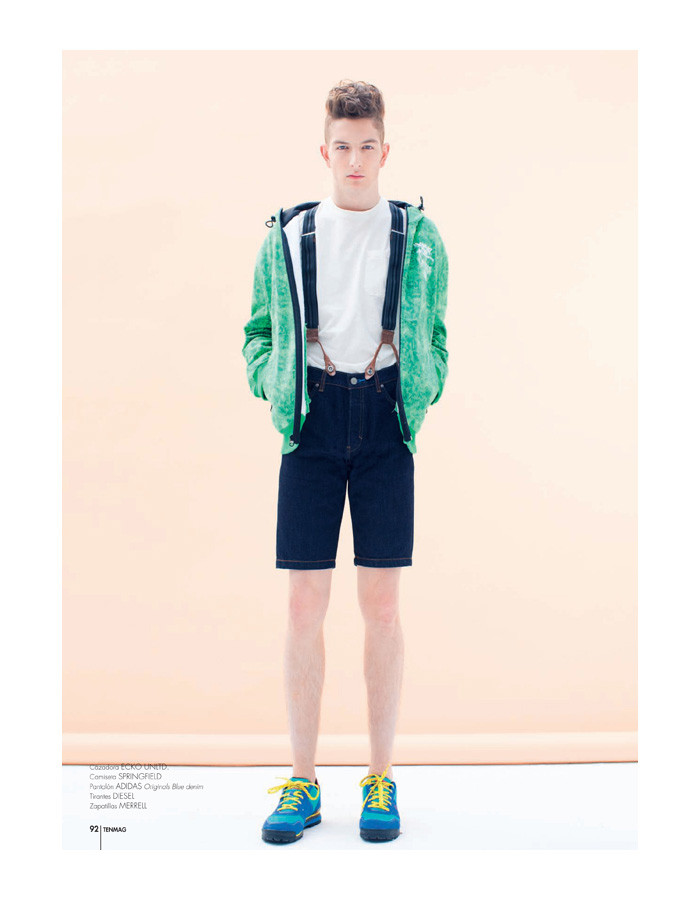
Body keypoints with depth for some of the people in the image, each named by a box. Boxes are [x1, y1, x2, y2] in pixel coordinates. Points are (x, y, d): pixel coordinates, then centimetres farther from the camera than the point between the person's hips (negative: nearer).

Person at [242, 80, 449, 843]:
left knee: (381, 603, 3)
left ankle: (380, 779, 16)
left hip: (385, 422, 0)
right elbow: (259, 329, 14)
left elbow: (435, 334, 12)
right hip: (313, 421, 1)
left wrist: (421, 394, -3)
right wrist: (271, 382, -3)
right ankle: (303, 780, 14)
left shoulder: (418, 237, 7)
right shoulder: (287, 236, 7)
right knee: (305, 604, 1)